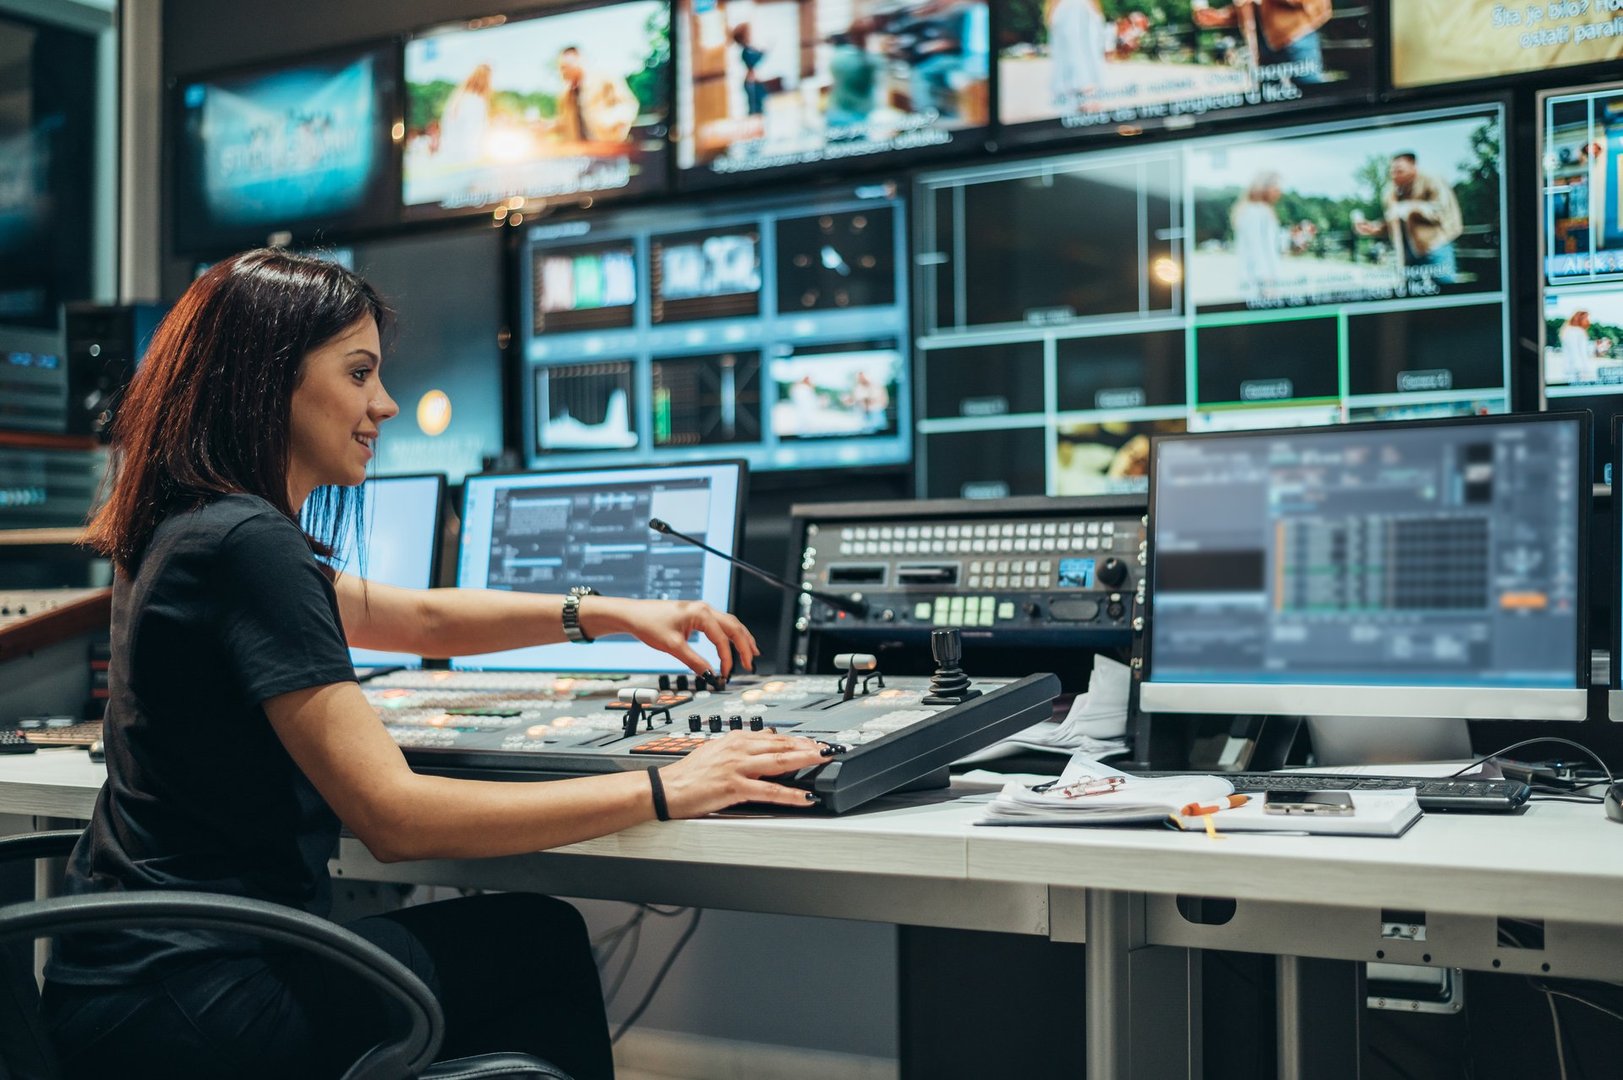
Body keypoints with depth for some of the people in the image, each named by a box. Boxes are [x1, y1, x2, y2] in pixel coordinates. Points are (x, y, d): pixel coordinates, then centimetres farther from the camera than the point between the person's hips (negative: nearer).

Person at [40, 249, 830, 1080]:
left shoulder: (192, 528, 10)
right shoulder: (246, 543, -22)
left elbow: (419, 617, 20)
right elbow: (394, 816, -26)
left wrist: (610, 614, 10)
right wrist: (665, 790, -21)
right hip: (182, 1004, -9)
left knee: (530, 937, 17)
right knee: (539, 945, 7)